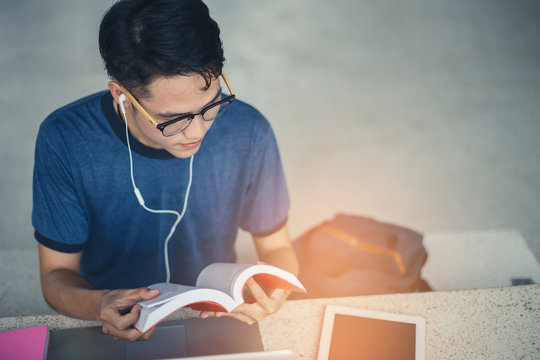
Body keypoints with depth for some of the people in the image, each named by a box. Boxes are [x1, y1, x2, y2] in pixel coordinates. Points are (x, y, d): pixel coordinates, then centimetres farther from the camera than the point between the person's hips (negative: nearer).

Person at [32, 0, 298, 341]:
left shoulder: (248, 133, -15)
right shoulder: (65, 142, -18)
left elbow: (276, 247, 0)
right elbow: (58, 275, -9)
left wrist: (274, 290, -22)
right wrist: (99, 305, -30)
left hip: (215, 327, 0)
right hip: (118, 328, 0)